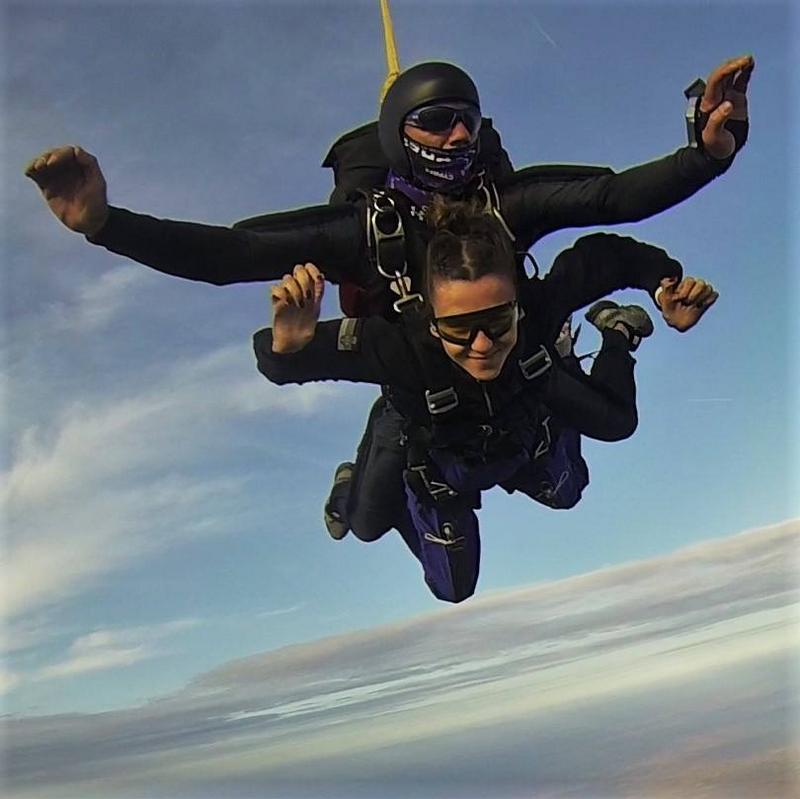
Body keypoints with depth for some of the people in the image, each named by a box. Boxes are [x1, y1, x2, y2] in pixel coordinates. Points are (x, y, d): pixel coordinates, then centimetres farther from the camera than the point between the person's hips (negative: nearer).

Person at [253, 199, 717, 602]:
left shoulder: (540, 306, -43)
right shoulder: (403, 346, -48)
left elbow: (605, 256, -25)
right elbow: (281, 367, -45)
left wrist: (667, 282, -39)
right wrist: (287, 345, -68)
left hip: (534, 443, 2)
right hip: (445, 470, -2)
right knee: (454, 589, 22)